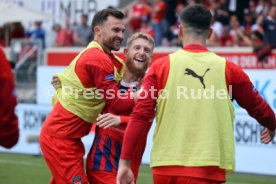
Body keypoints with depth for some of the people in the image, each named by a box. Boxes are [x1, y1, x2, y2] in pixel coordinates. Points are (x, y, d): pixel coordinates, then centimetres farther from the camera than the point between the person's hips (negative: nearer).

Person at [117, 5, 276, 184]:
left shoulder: (161, 67, 2)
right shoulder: (227, 69, 3)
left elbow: (140, 116, -3)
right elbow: (257, 106, 18)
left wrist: (125, 162, 2)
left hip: (165, 168, 1)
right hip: (208, 169, -1)